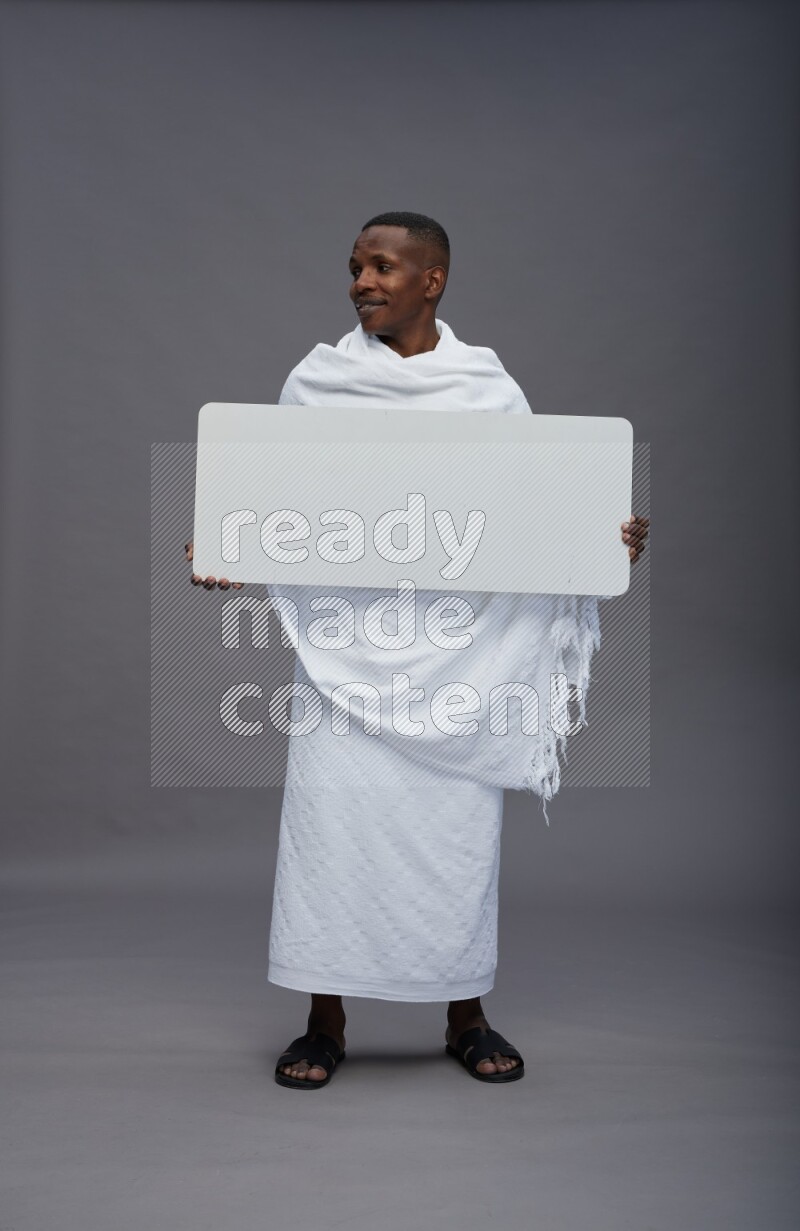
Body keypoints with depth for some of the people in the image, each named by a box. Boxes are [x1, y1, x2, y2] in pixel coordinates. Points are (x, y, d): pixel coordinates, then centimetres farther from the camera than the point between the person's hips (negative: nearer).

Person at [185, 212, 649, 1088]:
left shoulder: (489, 387, 5)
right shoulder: (317, 382, 5)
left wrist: (607, 540, -11)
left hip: (458, 645, 0)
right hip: (346, 643, 0)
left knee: (458, 820, 5)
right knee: (331, 810, -1)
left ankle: (466, 1020, 21)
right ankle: (325, 1024, 14)